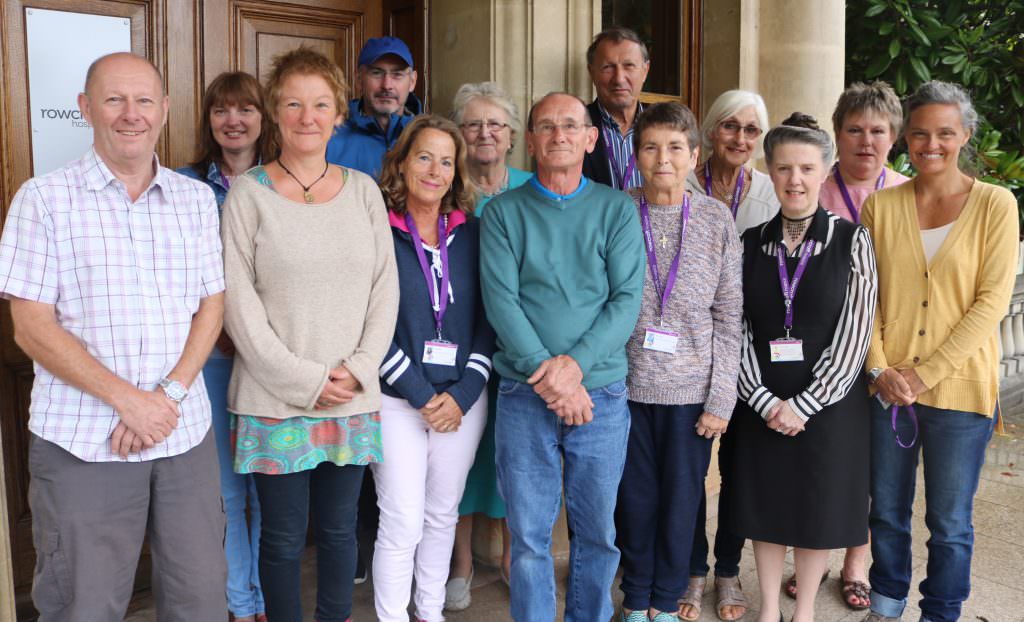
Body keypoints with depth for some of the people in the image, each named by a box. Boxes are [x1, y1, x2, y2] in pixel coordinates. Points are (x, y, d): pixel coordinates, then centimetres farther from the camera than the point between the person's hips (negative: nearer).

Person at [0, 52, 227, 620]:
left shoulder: (197, 199, 9)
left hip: (185, 432, 3)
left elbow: (211, 306, 6)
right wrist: (129, 399, -15)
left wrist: (170, 394, -9)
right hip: (81, 444, -3)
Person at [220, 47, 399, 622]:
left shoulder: (363, 189, 7)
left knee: (340, 527, 13)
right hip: (275, 399, -2)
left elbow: (386, 286, 6)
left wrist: (359, 368, -6)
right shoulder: (249, 193, -2)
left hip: (354, 399, 3)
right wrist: (305, 378, -11)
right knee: (284, 537, 7)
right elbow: (238, 299, -7)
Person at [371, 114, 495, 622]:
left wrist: (464, 394, -6)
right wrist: (421, 395, -12)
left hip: (462, 400, 4)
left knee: (443, 514, 13)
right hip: (398, 401, -3)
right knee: (403, 521, -4)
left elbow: (487, 319, 5)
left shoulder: (470, 234, 7)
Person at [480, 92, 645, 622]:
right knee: (528, 535, 6)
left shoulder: (617, 209, 5)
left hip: (602, 392, 1)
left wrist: (575, 363, -17)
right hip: (524, 396, 0)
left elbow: (627, 299, -4)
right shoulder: (503, 212, 3)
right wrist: (546, 375, -16)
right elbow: (500, 300, -6)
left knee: (598, 532, 11)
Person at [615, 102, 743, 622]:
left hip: (692, 390, 1)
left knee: (681, 500, 10)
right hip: (627, 384, 0)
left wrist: (721, 398, -3)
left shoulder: (717, 219, 0)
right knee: (635, 496, 10)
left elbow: (729, 315, 1)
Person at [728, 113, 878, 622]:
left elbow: (854, 332, -9)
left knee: (819, 505, 10)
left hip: (828, 402, -2)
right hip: (762, 403, 2)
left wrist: (804, 404, -14)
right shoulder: (752, 243, 3)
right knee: (765, 503, 11)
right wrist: (763, 399, -12)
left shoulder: (851, 240, -4)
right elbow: (737, 329, -1)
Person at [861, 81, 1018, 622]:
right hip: (888, 386, 2)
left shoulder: (995, 204, -4)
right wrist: (880, 369, -10)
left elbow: (992, 301, -9)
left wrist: (926, 373, -15)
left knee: (950, 522, 9)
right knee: (887, 511, 15)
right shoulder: (881, 205, 3)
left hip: (960, 388, -2)